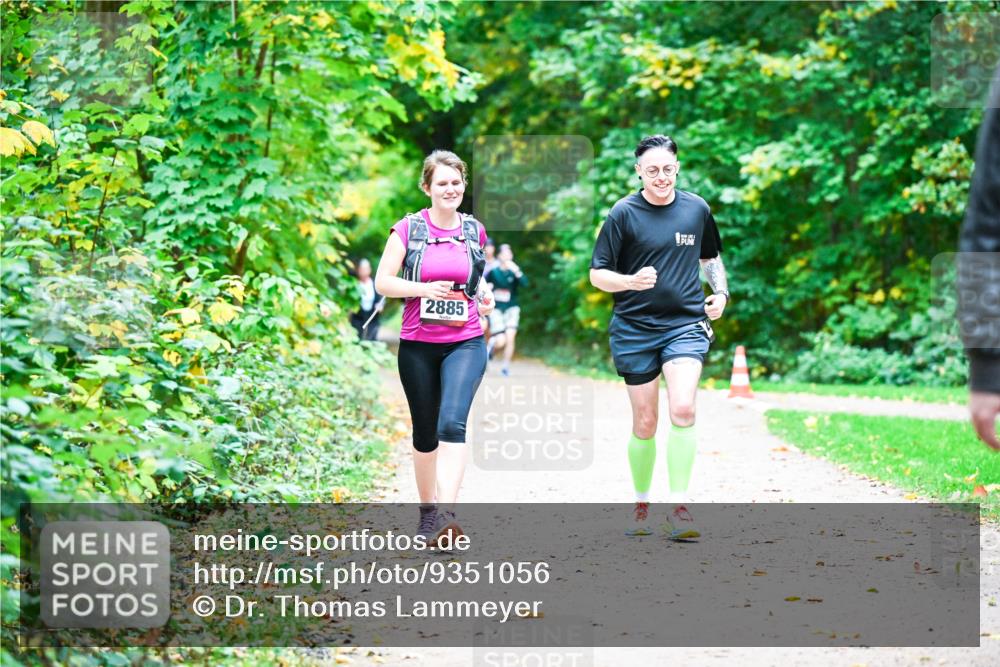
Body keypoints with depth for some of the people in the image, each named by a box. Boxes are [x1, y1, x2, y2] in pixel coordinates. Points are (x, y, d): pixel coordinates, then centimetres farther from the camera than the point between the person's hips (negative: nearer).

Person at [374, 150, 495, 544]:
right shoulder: (408, 229, -2)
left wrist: (484, 298, 3)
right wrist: (425, 289, -19)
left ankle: (447, 512, -30)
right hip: (418, 345, 0)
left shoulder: (474, 231, 7)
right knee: (425, 432, 11)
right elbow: (383, 282, -4)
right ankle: (428, 508, 30)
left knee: (452, 424, -21)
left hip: (465, 344, 0)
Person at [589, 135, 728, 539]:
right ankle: (641, 505, 25)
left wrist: (721, 292, 6)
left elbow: (711, 258, 24)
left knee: (683, 410, -19)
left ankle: (678, 509, -13)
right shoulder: (623, 213, -3)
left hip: (686, 325, 1)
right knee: (644, 424, 5)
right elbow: (597, 275, -2)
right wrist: (631, 282, -21)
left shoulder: (697, 209, 6)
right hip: (635, 329, -1)